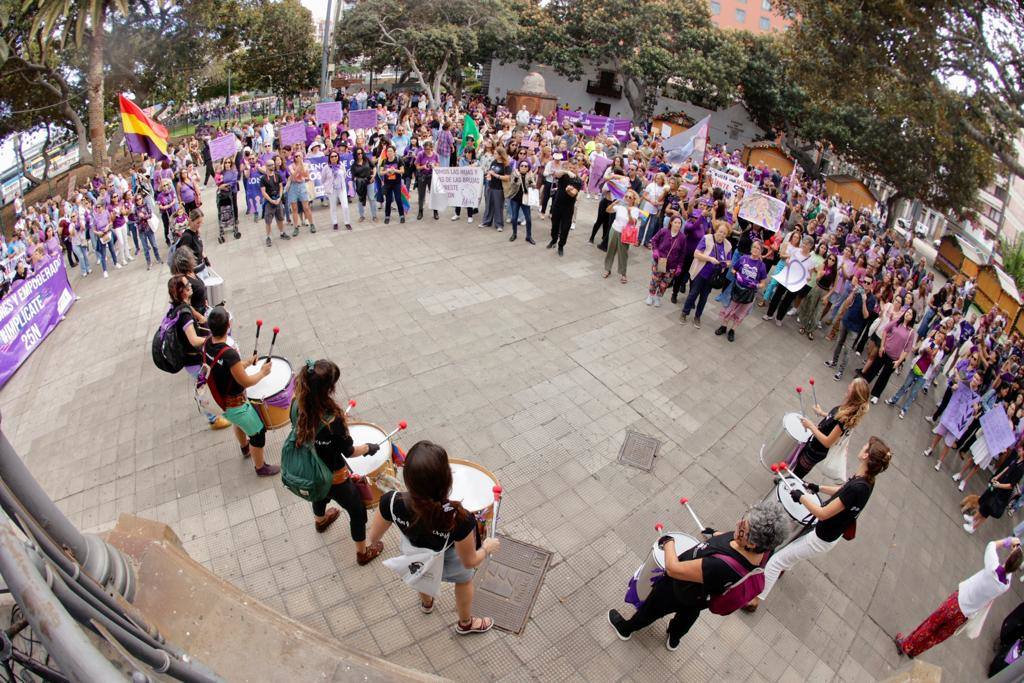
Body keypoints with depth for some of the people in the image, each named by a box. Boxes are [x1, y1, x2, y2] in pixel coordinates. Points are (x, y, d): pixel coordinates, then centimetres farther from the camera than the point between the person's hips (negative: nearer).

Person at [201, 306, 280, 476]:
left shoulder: (207, 344, -12)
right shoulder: (229, 354, -37)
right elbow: (246, 382, -25)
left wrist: (247, 362, 8)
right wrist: (262, 372, -9)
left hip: (218, 401, 8)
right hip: (234, 405, -8)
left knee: (239, 422, 36)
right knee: (258, 432, 14)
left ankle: (245, 448, 62)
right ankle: (260, 468, 34)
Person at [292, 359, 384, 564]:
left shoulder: (297, 405, -20)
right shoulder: (332, 421, -39)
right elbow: (349, 452, -22)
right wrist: (368, 448, -2)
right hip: (333, 477, -7)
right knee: (357, 511, 20)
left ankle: (320, 520, 71)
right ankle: (362, 553, 43)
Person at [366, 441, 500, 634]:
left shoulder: (391, 502, -38)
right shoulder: (458, 519, -45)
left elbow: (374, 536, -15)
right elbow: (469, 562, -25)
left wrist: (374, 542, 9)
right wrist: (487, 547, -3)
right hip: (447, 565, -2)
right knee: (464, 579, 34)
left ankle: (426, 603, 72)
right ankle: (466, 623, 62)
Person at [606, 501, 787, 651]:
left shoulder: (721, 567, -49)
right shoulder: (762, 545, -29)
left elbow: (673, 568, -39)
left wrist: (668, 542, -20)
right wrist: (717, 534, 11)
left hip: (680, 591, -6)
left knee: (652, 609, 25)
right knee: (690, 613, 37)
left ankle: (626, 628, 54)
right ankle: (674, 639, 67)